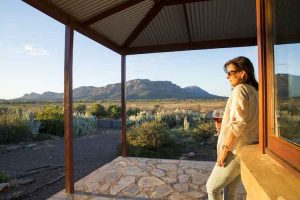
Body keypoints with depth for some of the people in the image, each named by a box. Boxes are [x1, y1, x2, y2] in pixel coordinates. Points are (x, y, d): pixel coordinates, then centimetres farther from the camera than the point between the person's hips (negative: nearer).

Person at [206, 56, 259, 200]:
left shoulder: (240, 89, -13)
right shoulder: (253, 91, 15)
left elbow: (238, 123, -23)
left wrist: (224, 148, -17)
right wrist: (224, 127, 11)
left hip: (236, 150, -9)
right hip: (247, 149, 9)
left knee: (212, 187, 5)